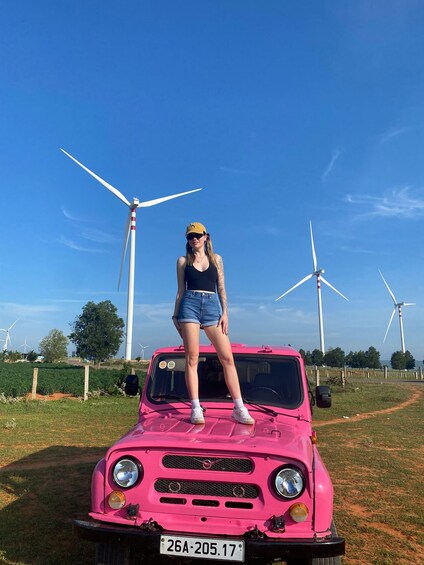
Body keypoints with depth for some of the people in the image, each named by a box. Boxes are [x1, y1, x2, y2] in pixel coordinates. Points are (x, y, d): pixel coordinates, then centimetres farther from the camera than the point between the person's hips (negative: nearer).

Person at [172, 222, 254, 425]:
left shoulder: (216, 259, 15)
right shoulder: (183, 261, 13)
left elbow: (221, 288, 11)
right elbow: (180, 290, 13)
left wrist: (225, 312, 1)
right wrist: (176, 314, 6)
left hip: (212, 306, 1)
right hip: (190, 305, -1)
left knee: (227, 357, -5)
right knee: (192, 357, -5)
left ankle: (239, 408, -2)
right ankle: (196, 408, -2)